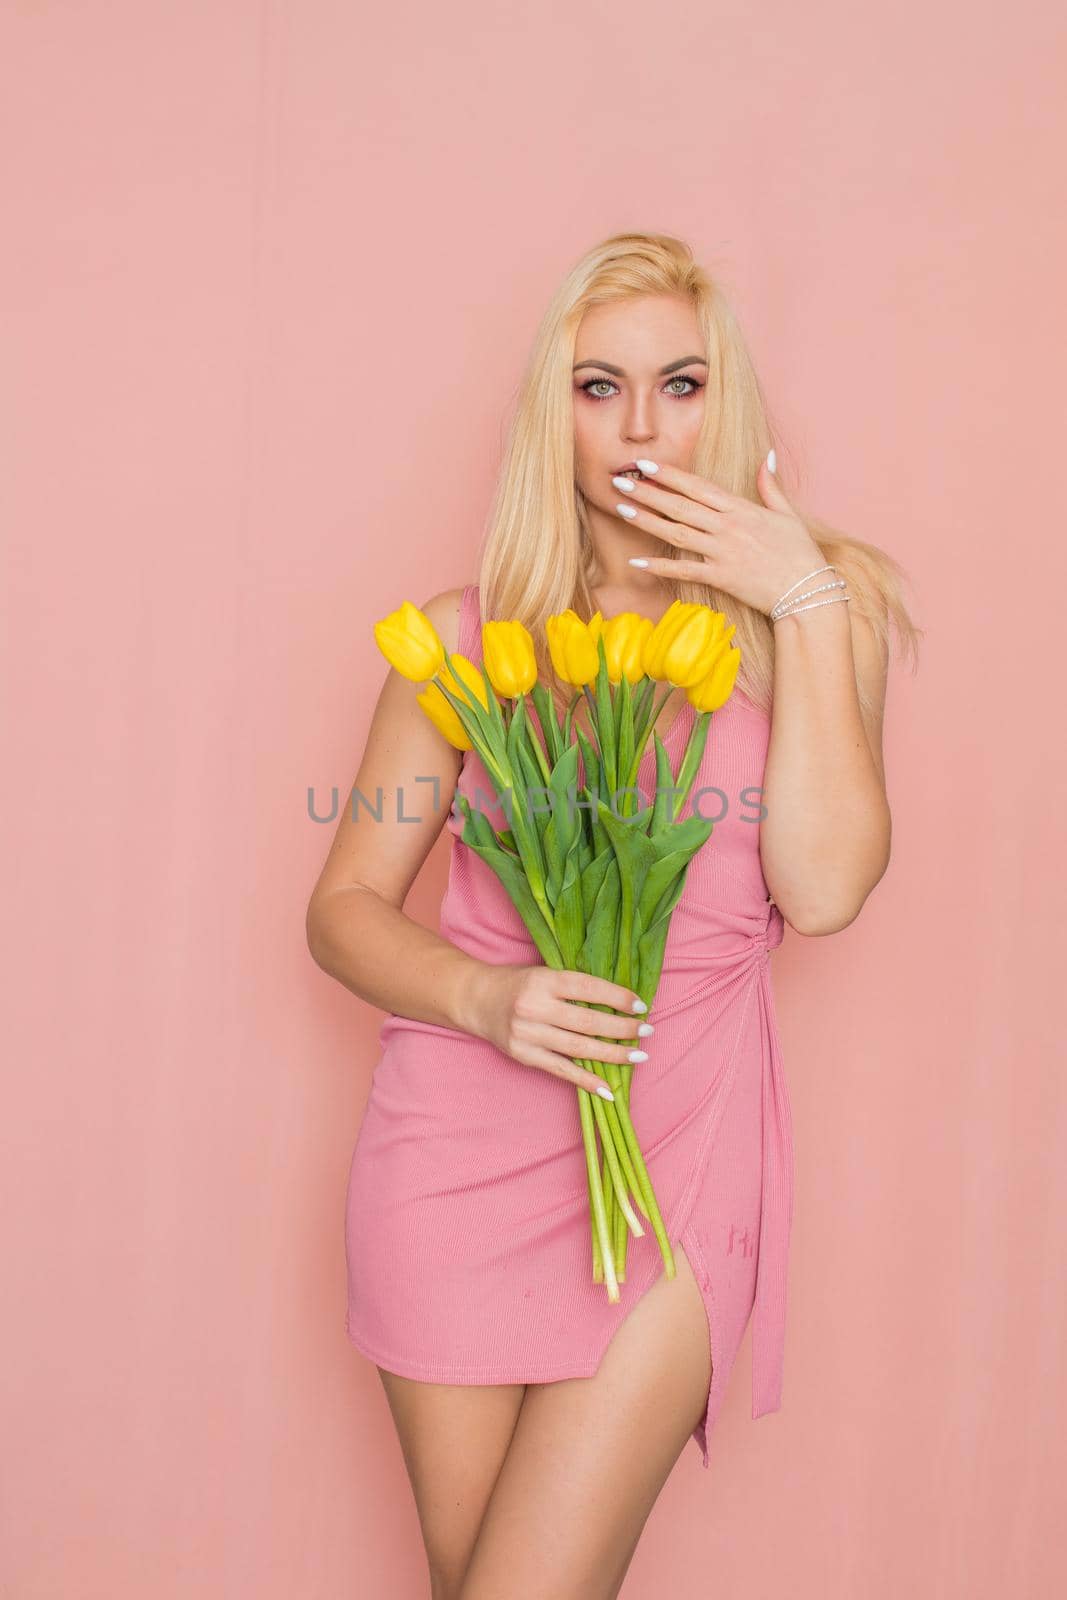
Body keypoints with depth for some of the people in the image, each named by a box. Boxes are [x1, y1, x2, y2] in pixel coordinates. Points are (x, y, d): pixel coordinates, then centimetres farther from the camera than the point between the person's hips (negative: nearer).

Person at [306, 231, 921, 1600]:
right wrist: (483, 998, -15)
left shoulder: (814, 615, 4)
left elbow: (824, 888, -12)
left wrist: (805, 604, -12)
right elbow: (345, 907, 4)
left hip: (680, 1152, -1)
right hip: (459, 1141, 1)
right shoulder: (469, 632, 4)